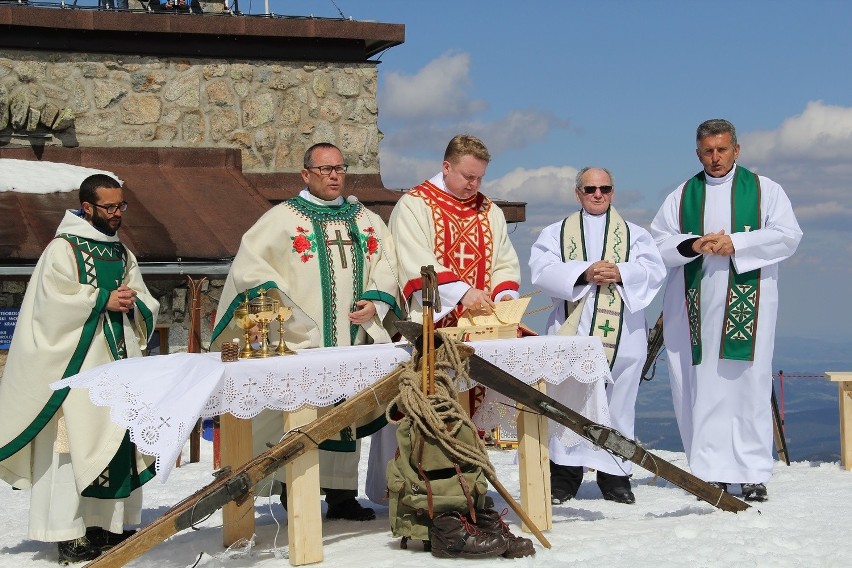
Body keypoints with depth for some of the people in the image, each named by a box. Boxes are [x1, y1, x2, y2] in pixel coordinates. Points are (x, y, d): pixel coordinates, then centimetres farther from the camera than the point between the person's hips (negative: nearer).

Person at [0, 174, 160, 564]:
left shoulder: (123, 254, 17)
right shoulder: (64, 248, -4)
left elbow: (148, 308, 17)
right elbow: (53, 301, -15)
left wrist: (132, 302, -5)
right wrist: (103, 300, -14)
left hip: (119, 360, 7)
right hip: (78, 363, -7)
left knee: (118, 440, 6)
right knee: (76, 440, -9)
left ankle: (110, 522, 12)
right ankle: (68, 532, -7)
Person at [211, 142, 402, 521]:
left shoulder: (365, 219, 17)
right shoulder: (282, 218, 3)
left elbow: (387, 262, 15)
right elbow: (248, 265, -3)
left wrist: (377, 301, -1)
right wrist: (272, 295, -17)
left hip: (354, 336, 5)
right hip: (302, 340, -5)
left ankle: (342, 495, 13)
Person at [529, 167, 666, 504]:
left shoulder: (634, 234, 16)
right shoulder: (557, 233, 13)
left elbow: (654, 270, 2)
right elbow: (541, 270, -3)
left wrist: (621, 273, -16)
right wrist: (583, 272, -16)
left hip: (622, 336, 1)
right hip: (571, 332, -1)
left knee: (618, 404, 2)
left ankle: (614, 476, 10)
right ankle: (564, 474, 3)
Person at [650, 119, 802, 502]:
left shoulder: (764, 190, 8)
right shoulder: (682, 196, 14)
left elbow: (788, 236, -3)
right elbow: (658, 241, 7)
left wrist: (736, 244, -15)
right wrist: (692, 245, -13)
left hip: (748, 303, -2)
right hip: (696, 306, 2)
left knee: (749, 384, -5)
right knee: (703, 387, -2)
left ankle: (753, 473, -1)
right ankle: (711, 471, 2)